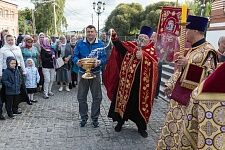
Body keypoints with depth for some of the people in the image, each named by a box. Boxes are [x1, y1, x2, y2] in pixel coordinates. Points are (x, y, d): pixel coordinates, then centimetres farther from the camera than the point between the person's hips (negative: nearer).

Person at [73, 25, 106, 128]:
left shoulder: (100, 44, 1)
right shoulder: (80, 44, 3)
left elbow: (104, 58, -3)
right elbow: (75, 56, 1)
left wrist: (99, 62, -24)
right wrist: (77, 61, -21)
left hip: (95, 73, 0)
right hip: (83, 73, 1)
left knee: (97, 97, 4)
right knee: (81, 97, 7)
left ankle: (95, 118, 20)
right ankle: (83, 117, 23)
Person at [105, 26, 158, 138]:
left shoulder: (151, 50, 0)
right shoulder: (131, 46, 7)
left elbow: (154, 62, -16)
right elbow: (120, 46, -5)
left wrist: (143, 57, -27)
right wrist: (114, 37, -20)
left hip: (141, 83, -2)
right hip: (127, 80, 2)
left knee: (140, 104, 8)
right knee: (124, 100, 11)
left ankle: (141, 127, 24)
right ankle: (120, 121, 32)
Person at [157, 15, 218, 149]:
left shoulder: (208, 51, -13)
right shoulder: (191, 49, 13)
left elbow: (210, 75, -17)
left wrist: (188, 64, -22)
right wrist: (171, 85, 19)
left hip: (191, 99, -9)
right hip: (179, 94, 9)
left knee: (186, 131, 1)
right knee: (172, 126, 19)